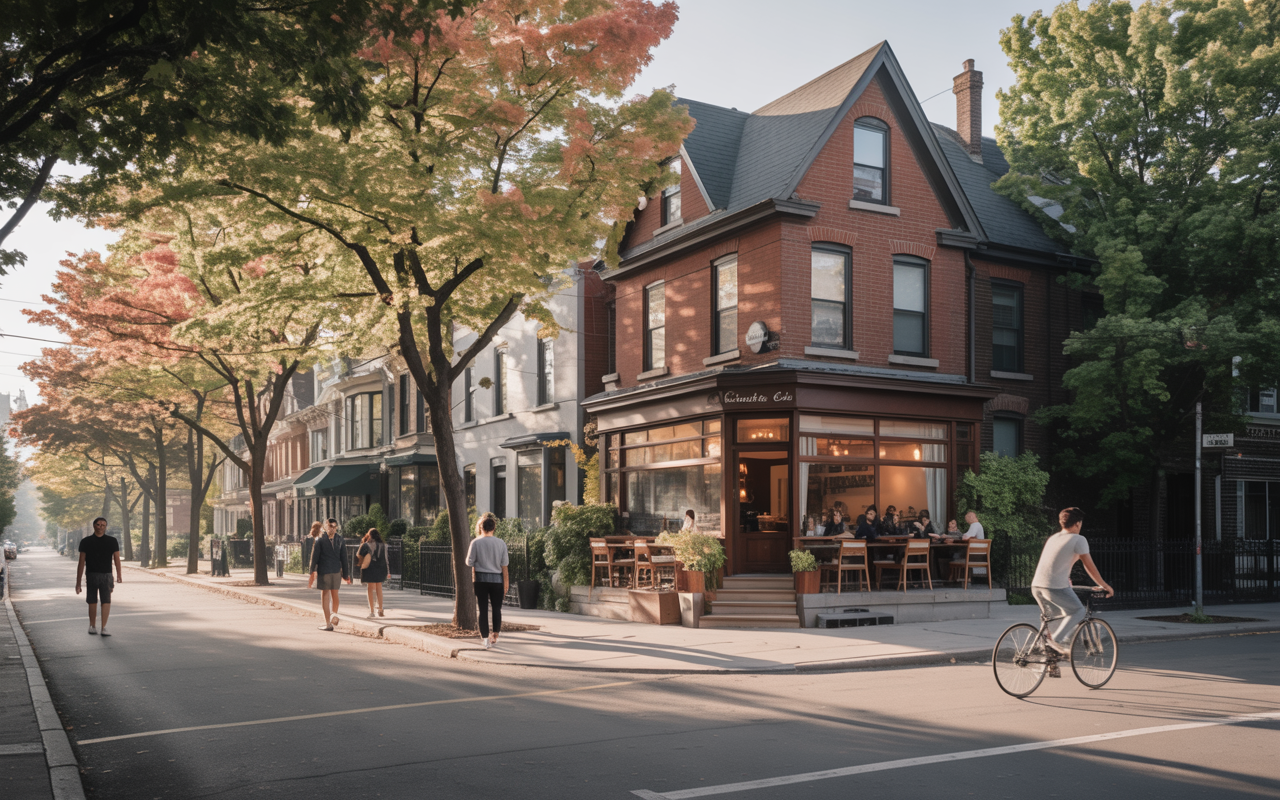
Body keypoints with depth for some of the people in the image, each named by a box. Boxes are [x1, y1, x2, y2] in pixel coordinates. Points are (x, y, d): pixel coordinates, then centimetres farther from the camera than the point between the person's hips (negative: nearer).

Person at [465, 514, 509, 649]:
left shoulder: (476, 542, -7)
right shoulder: (501, 543, -2)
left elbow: (469, 562, -5)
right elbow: (504, 565, 0)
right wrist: (506, 582, 6)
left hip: (481, 578, -1)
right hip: (497, 579, 1)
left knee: (483, 609, 4)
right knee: (497, 608, 12)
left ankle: (485, 638, 4)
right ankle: (495, 636, 18)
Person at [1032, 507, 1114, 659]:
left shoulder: (1053, 538, 22)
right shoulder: (1078, 539, 0)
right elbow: (1090, 566, 2)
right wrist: (1105, 586, 14)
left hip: (1037, 585, 7)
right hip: (1056, 587, -7)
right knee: (1078, 611, 14)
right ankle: (1057, 639, -4)